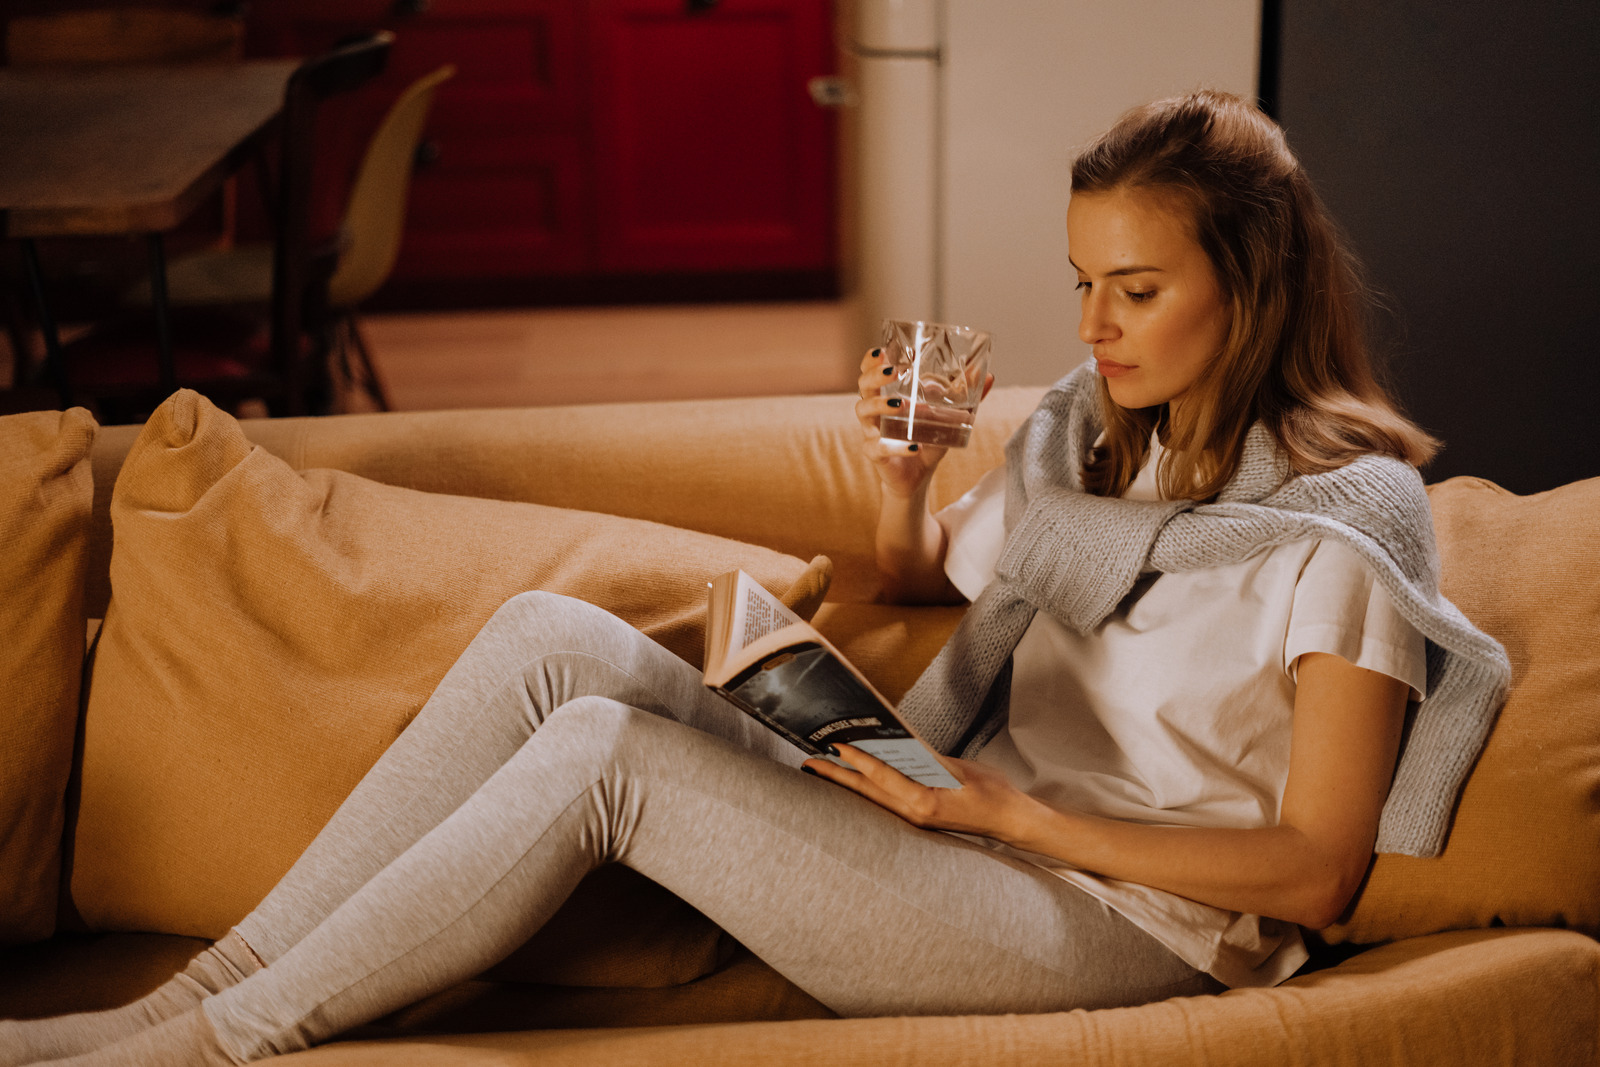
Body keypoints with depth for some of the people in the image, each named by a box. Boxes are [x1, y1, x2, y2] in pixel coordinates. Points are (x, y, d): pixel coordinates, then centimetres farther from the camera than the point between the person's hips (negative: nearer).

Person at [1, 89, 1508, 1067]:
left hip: (1120, 921, -7)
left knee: (604, 750, -23)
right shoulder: (1087, 433, 11)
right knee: (553, 638, -13)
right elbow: (923, 580, 27)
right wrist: (901, 483, 2)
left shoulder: (1341, 529, -11)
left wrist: (1013, 813, -18)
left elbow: (1312, 871, -13)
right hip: (978, 837, 7)